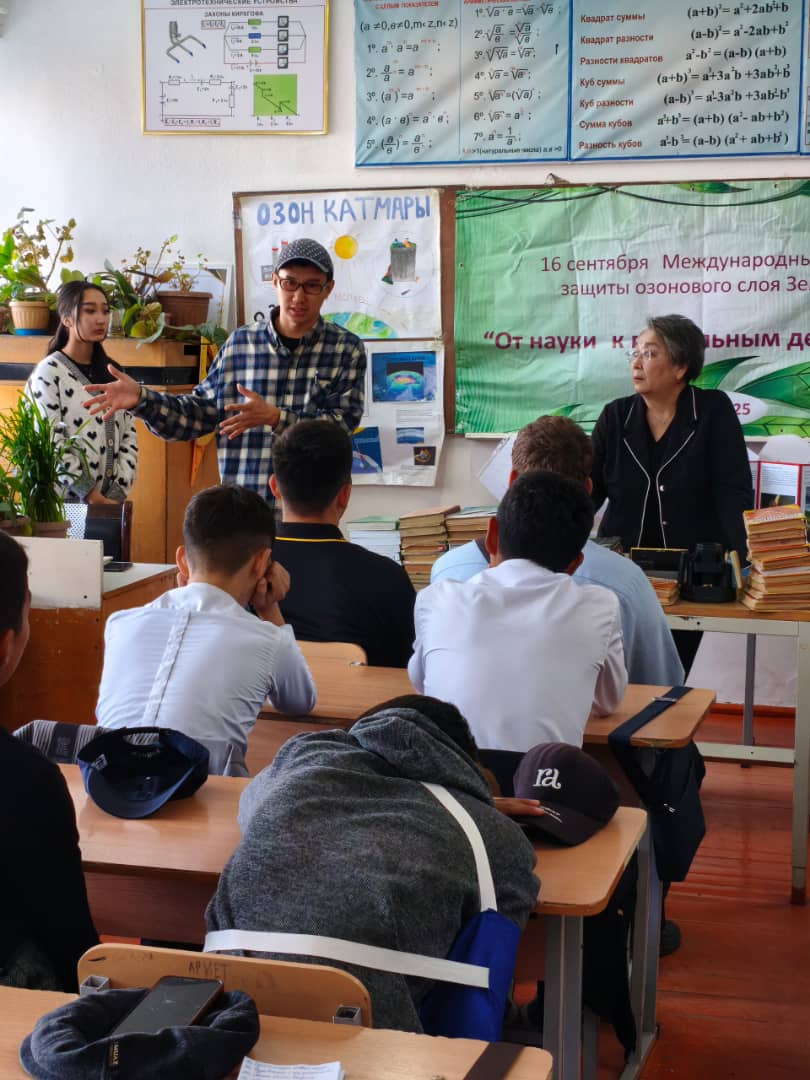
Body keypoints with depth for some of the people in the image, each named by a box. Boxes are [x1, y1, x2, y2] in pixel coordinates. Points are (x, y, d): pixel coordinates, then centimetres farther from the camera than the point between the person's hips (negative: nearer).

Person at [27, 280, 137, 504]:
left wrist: (117, 494, -6)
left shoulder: (112, 372, 10)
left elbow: (129, 435, 6)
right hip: (65, 501, -5)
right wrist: (94, 497, -16)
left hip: (110, 499, 5)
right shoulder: (48, 373, -7)